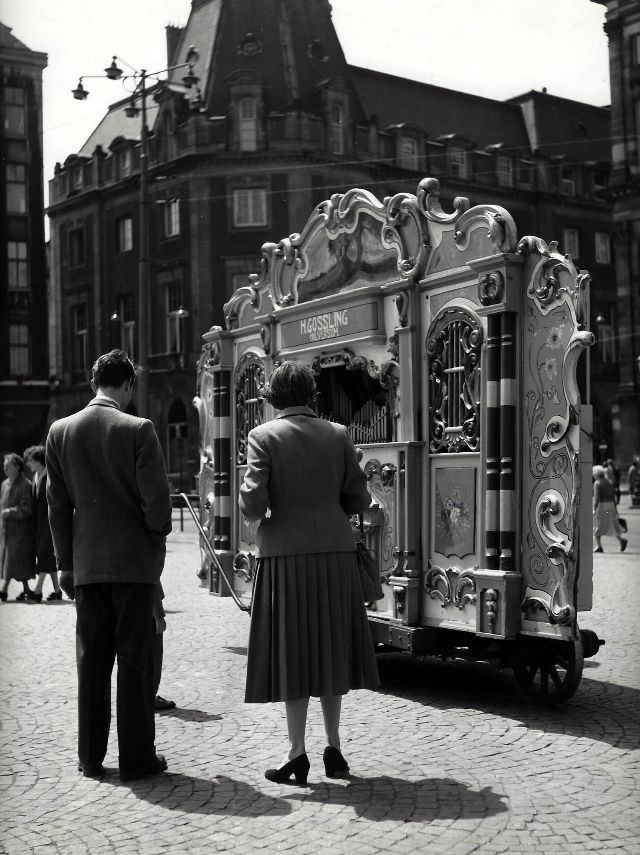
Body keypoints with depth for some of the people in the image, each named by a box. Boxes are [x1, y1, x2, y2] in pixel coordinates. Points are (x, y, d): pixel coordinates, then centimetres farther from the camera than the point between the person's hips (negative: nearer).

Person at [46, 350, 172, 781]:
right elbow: (157, 498, -14)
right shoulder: (138, 429, -11)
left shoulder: (60, 431, 3)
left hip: (87, 563, 4)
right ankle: (137, 757, 10)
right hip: (135, 560, -4)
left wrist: (66, 562, 12)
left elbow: (57, 505, 6)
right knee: (135, 660, 4)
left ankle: (91, 757, 19)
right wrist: (157, 535, 6)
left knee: (92, 661, 12)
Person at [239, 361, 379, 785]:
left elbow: (253, 504, -14)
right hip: (335, 550, 3)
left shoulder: (264, 436, -6)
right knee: (330, 648, 14)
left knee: (293, 653, 5)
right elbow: (358, 500, 2)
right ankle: (334, 748, 20)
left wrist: (251, 502, 8)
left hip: (286, 553, -3)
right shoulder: (338, 435, 2)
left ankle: (297, 754, 10)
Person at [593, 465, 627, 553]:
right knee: (612, 525, 12)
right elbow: (613, 496, 14)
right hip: (610, 505, 6)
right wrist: (615, 509, 18)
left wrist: (594, 509, -20)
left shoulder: (597, 483, -8)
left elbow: (597, 497, -17)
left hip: (601, 505, -6)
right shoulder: (609, 483, 13)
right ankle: (621, 539, -9)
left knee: (597, 526, 3)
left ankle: (599, 546, 0)